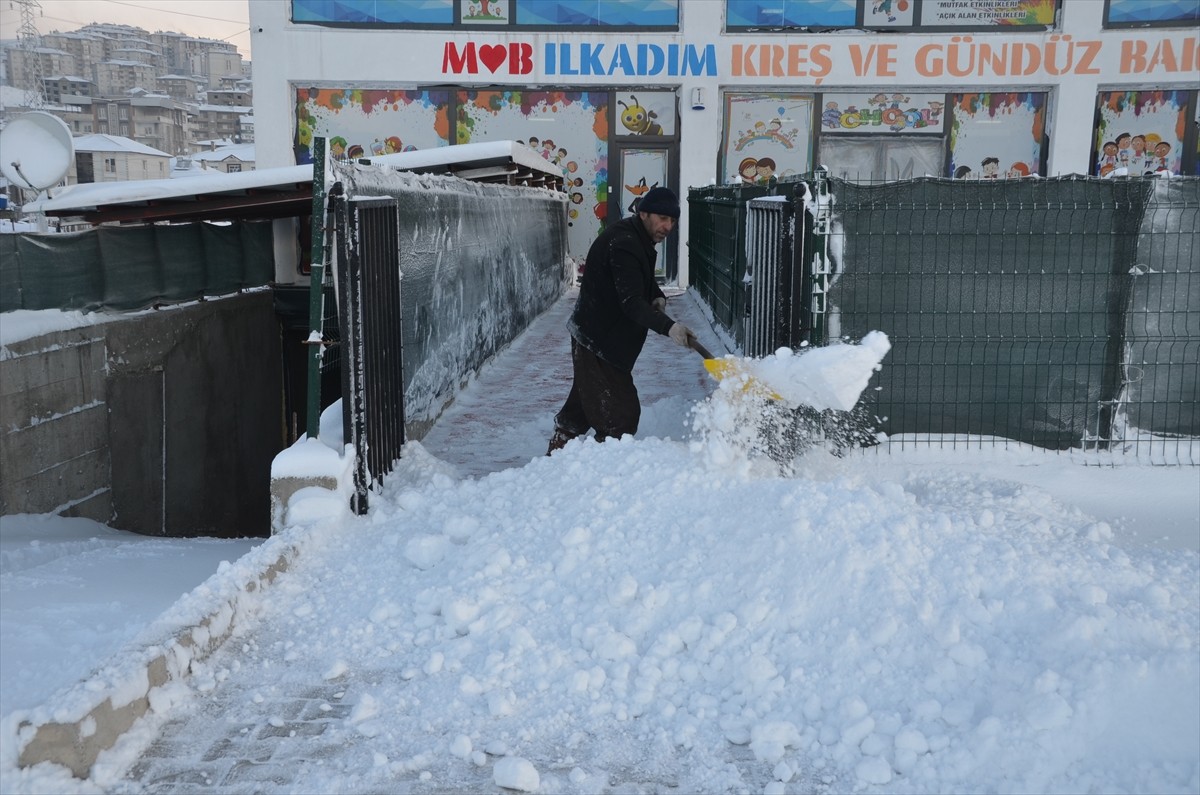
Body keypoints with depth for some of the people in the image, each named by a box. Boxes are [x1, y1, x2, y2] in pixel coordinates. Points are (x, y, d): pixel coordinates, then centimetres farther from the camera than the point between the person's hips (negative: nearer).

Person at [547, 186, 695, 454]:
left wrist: (658, 296, 1)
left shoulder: (640, 239, 8)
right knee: (621, 414, -11)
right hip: (598, 340, -11)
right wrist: (668, 326, -47)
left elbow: (644, 280, 24)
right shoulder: (623, 243, -25)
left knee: (582, 406, 24)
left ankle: (557, 453, 38)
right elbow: (631, 302, -34)